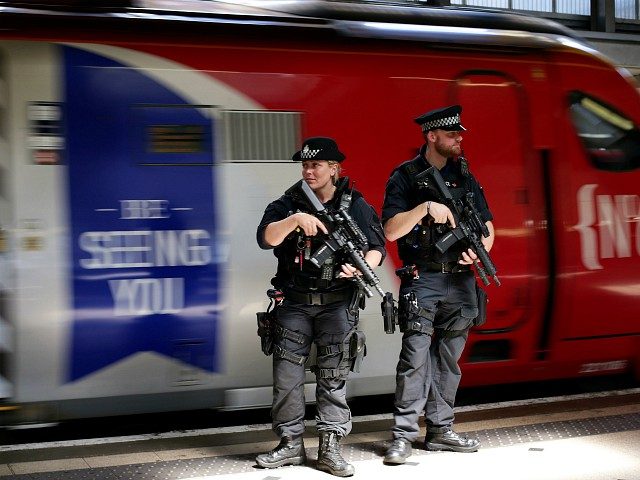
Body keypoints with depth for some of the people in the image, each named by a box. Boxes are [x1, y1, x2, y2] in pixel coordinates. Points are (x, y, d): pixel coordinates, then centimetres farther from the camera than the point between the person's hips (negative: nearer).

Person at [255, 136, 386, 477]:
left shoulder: (356, 206, 4)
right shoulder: (287, 204, 5)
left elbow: (377, 248, 2)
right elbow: (266, 238, -11)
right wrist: (296, 219, -28)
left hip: (337, 305, -1)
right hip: (294, 305, 2)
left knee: (333, 376, -1)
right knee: (286, 374, 1)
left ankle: (330, 447, 4)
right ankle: (290, 445, 10)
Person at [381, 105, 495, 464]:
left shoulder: (464, 176, 11)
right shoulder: (405, 177, -3)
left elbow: (487, 226, 14)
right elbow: (391, 231, -12)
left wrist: (479, 249, -7)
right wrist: (426, 207, -24)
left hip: (460, 279, 5)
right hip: (422, 280, -5)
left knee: (448, 360, 10)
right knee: (415, 357, -10)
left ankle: (441, 430, 18)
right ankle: (404, 435, -5)